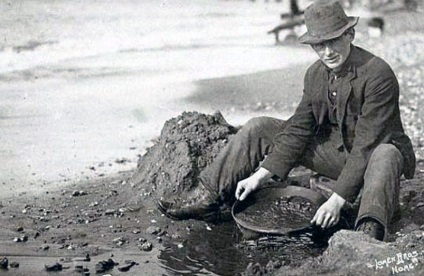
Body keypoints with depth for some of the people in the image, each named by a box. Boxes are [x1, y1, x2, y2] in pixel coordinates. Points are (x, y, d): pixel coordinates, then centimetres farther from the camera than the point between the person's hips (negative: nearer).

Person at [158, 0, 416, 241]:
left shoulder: (378, 75, -25)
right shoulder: (315, 74, -3)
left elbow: (366, 145, -30)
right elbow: (298, 129, -2)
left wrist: (338, 199, -35)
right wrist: (261, 175, -11)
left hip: (373, 154, -6)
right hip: (336, 149, 6)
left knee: (386, 155, -44)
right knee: (259, 128, -3)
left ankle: (370, 232, -61)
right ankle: (208, 198, -5)